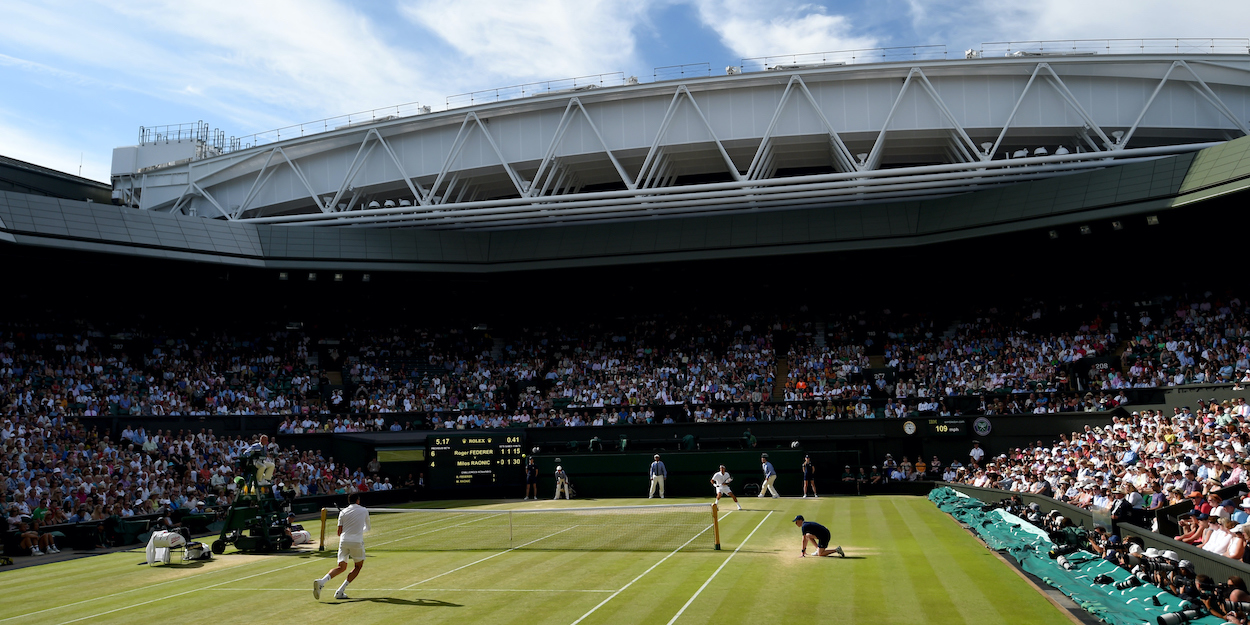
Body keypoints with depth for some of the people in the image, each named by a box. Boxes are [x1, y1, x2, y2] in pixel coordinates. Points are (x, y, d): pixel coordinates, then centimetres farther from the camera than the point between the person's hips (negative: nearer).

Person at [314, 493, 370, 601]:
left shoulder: (343, 512, 8)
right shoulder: (364, 511, 7)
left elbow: (339, 532, 8)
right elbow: (367, 527, 22)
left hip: (344, 541, 2)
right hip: (357, 542, -2)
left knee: (341, 567, 9)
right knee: (358, 566, 15)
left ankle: (321, 581, -16)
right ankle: (340, 591, 4)